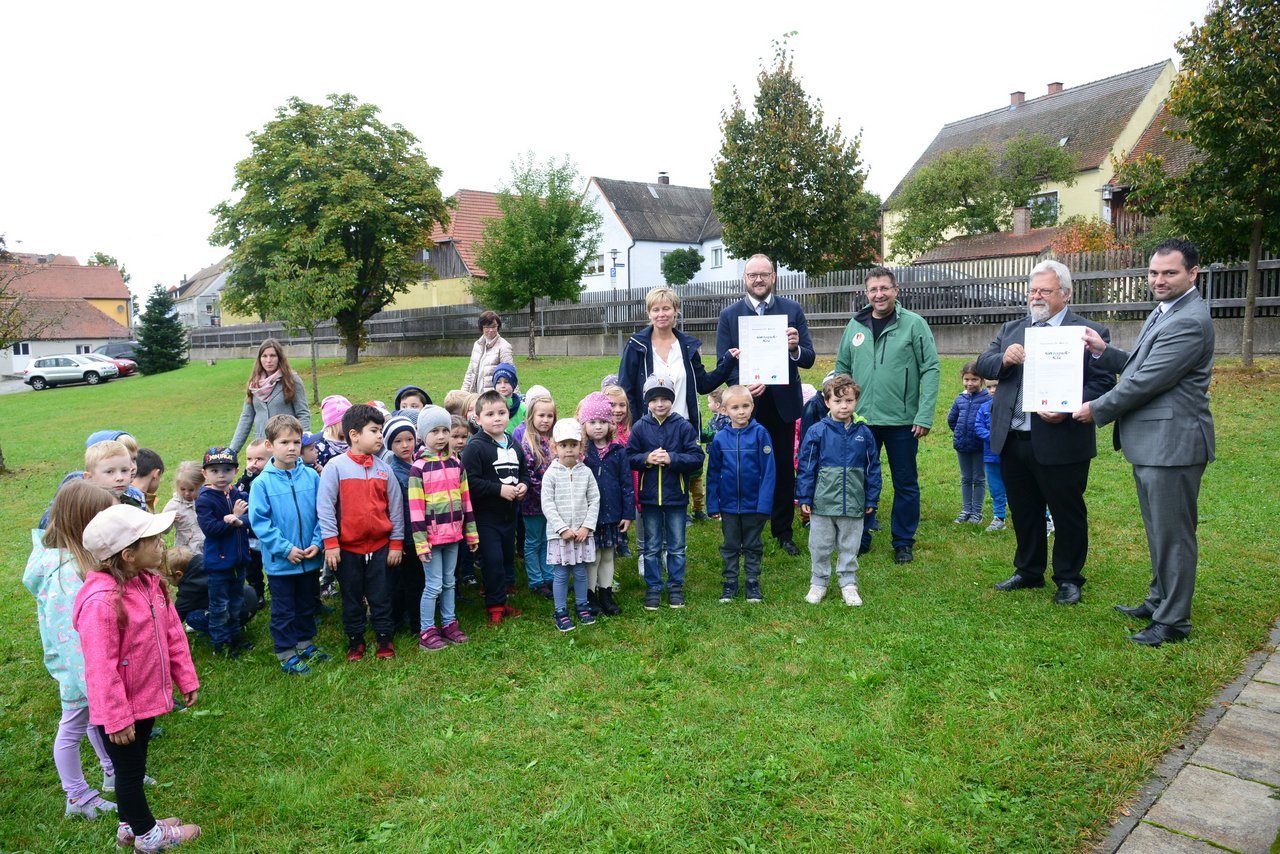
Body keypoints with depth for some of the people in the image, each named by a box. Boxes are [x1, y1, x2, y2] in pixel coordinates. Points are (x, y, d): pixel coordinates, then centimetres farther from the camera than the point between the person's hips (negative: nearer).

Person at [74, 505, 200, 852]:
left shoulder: (150, 582, -3)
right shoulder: (101, 601, -29)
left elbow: (172, 634, 6)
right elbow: (101, 668, -25)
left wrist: (186, 678, 10)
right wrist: (116, 719, -19)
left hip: (147, 697, 8)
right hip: (121, 708, -8)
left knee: (134, 767, 24)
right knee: (130, 770, 13)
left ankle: (130, 825, 43)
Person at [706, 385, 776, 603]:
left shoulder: (760, 433, -11)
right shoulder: (720, 437, -4)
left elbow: (769, 471, -11)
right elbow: (713, 473, 2)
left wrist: (765, 503, -14)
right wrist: (713, 504, 0)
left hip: (754, 504, -2)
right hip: (728, 504, 2)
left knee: (753, 546, 13)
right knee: (730, 546, 15)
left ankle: (753, 582, 26)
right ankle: (730, 583, 27)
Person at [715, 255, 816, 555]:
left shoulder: (792, 310, 1)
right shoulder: (729, 315, 1)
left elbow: (809, 359, -3)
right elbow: (724, 364, -3)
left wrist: (795, 348, -26)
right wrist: (743, 385, -22)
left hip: (783, 403, 1)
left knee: (784, 468, 10)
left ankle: (783, 531, 24)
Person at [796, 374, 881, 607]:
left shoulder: (863, 433, -1)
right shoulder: (817, 432, -8)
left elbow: (873, 468, 6)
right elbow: (805, 467, -4)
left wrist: (872, 500, 6)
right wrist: (804, 498, -6)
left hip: (853, 504, 1)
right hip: (822, 503, -1)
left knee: (849, 547, 14)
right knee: (820, 546, 11)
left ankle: (848, 583, 28)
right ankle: (818, 583, 26)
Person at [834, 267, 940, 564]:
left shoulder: (914, 324, -5)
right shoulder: (855, 326, 6)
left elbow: (931, 370, -7)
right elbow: (842, 369, 13)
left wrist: (925, 416, -13)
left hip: (902, 420, -3)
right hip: (861, 420, 3)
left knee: (905, 484, 8)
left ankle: (903, 542, 22)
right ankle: (860, 538, 24)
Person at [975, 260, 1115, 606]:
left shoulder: (1090, 333, -5)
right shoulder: (1011, 329, 13)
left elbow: (1103, 382, -10)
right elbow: (982, 366, 9)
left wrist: (1068, 409, -24)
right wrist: (1003, 359, -13)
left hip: (1060, 442, -5)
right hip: (1012, 441, 5)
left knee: (1067, 515, 9)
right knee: (1023, 512, 18)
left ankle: (1068, 579, 25)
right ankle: (1028, 571, 34)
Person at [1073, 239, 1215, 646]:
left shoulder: (1189, 322, -19)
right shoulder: (1164, 313, 15)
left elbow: (1146, 381, -20)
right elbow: (1139, 366, 19)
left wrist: (1097, 409, -10)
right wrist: (1104, 351, 4)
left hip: (1172, 443, -11)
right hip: (1151, 442, 11)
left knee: (1173, 535, 0)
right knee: (1159, 532, 21)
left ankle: (1173, 621, 11)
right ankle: (1159, 601, 36)